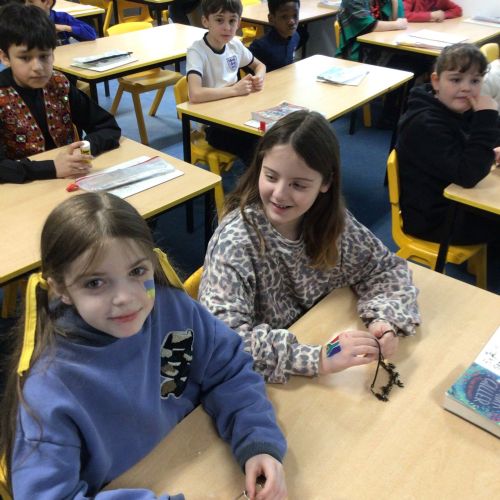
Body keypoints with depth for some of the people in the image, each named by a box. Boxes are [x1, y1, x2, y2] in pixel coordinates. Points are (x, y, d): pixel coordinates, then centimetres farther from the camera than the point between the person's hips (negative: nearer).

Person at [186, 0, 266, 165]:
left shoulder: (235, 45, 1)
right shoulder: (197, 51, -17)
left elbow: (260, 65, 19)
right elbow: (195, 95, -32)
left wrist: (258, 78, -5)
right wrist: (235, 89, -23)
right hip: (212, 125, -6)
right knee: (257, 147, -25)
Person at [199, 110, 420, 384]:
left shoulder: (332, 220, -8)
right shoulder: (236, 240, -22)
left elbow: (387, 267, 2)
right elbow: (223, 336, -31)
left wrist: (384, 321, -17)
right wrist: (318, 359, -36)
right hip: (258, 385, -5)